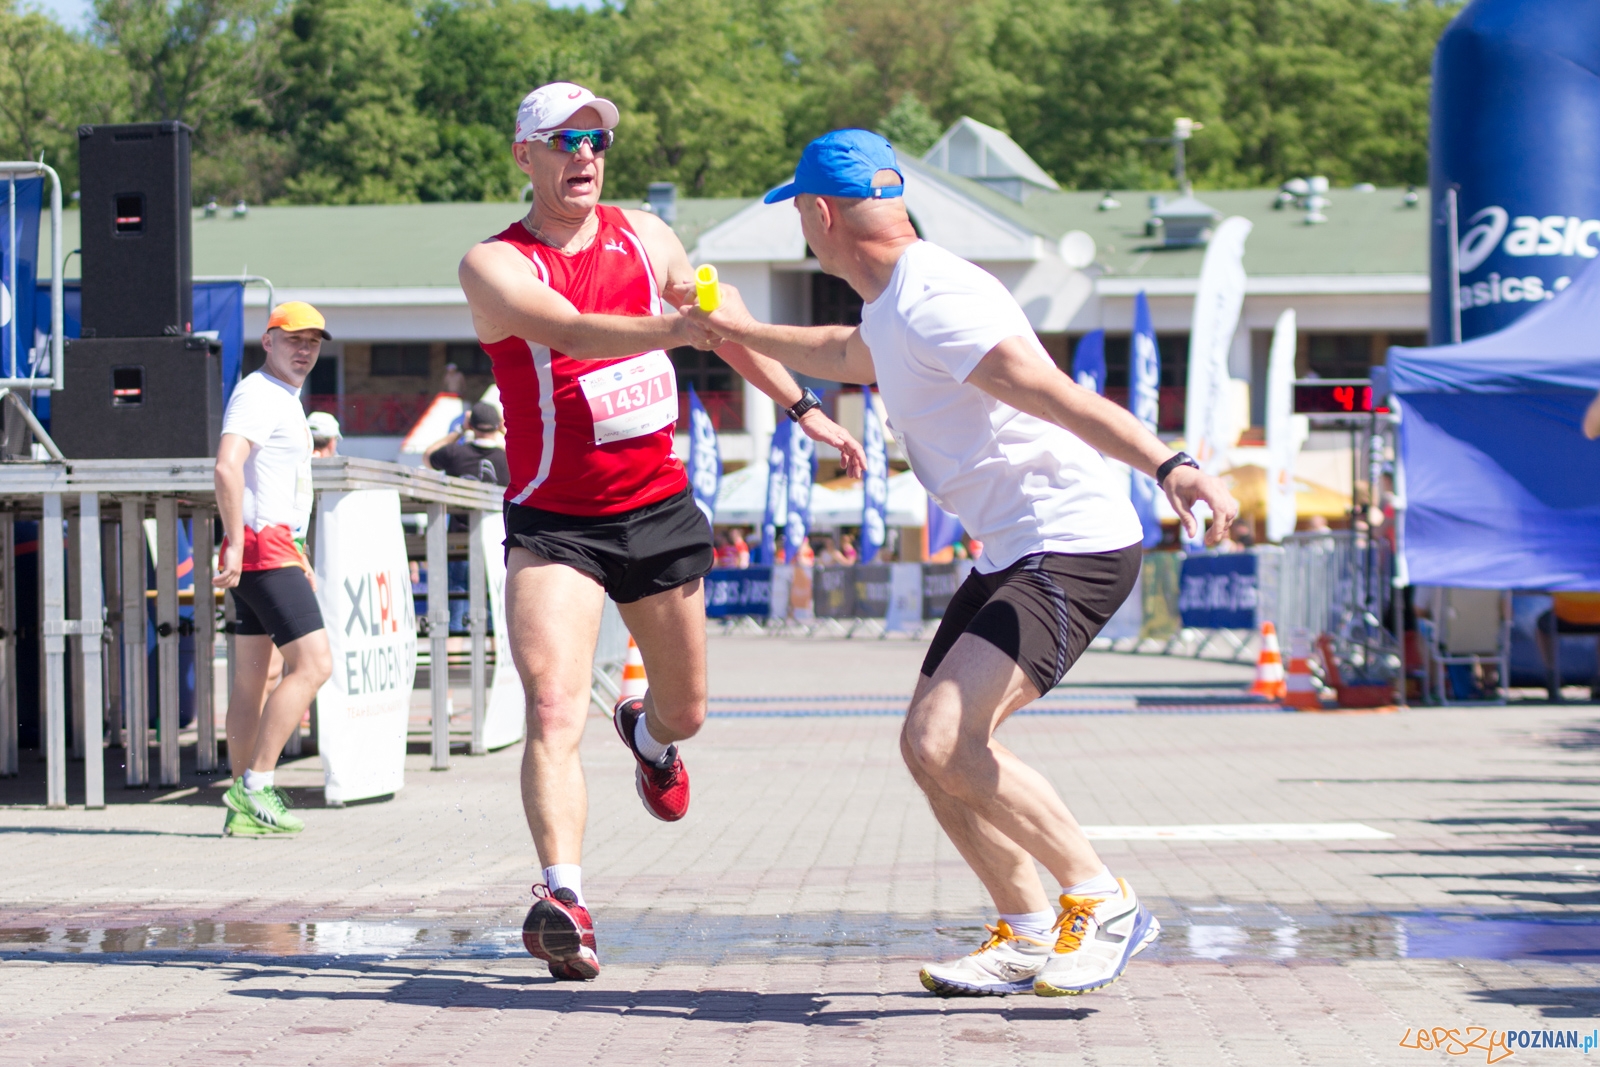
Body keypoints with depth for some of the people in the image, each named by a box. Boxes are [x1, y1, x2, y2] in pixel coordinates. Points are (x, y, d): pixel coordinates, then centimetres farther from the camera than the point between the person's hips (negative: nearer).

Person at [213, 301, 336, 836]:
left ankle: (245, 805, 10)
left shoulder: (286, 400, 22)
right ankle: (254, 787, -16)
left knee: (252, 677, 9)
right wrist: (235, 545, -30)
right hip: (263, 549, -10)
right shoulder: (257, 395, -10)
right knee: (313, 665, -15)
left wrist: (301, 561, 30)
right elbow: (227, 466, -25)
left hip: (278, 548, 10)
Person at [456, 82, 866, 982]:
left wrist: (801, 407, 24)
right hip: (554, 524, -5)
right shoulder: (495, 265, -12)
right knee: (554, 712, -24)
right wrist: (670, 328, -48)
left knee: (687, 710, 18)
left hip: (659, 508, 5)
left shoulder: (644, 236, 6)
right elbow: (572, 333, -31)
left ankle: (649, 735, 55)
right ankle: (564, 899, -33)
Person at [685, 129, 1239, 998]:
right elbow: (849, 356, 38)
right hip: (1012, 553, 10)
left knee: (941, 742, -22)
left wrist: (1168, 465, -44)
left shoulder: (931, 303, -19)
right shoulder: (894, 303, 13)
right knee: (931, 748, 11)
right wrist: (748, 334, 49)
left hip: (1073, 548, -10)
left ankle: (1102, 904, -9)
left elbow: (1057, 395, -32)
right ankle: (1027, 939, 22)